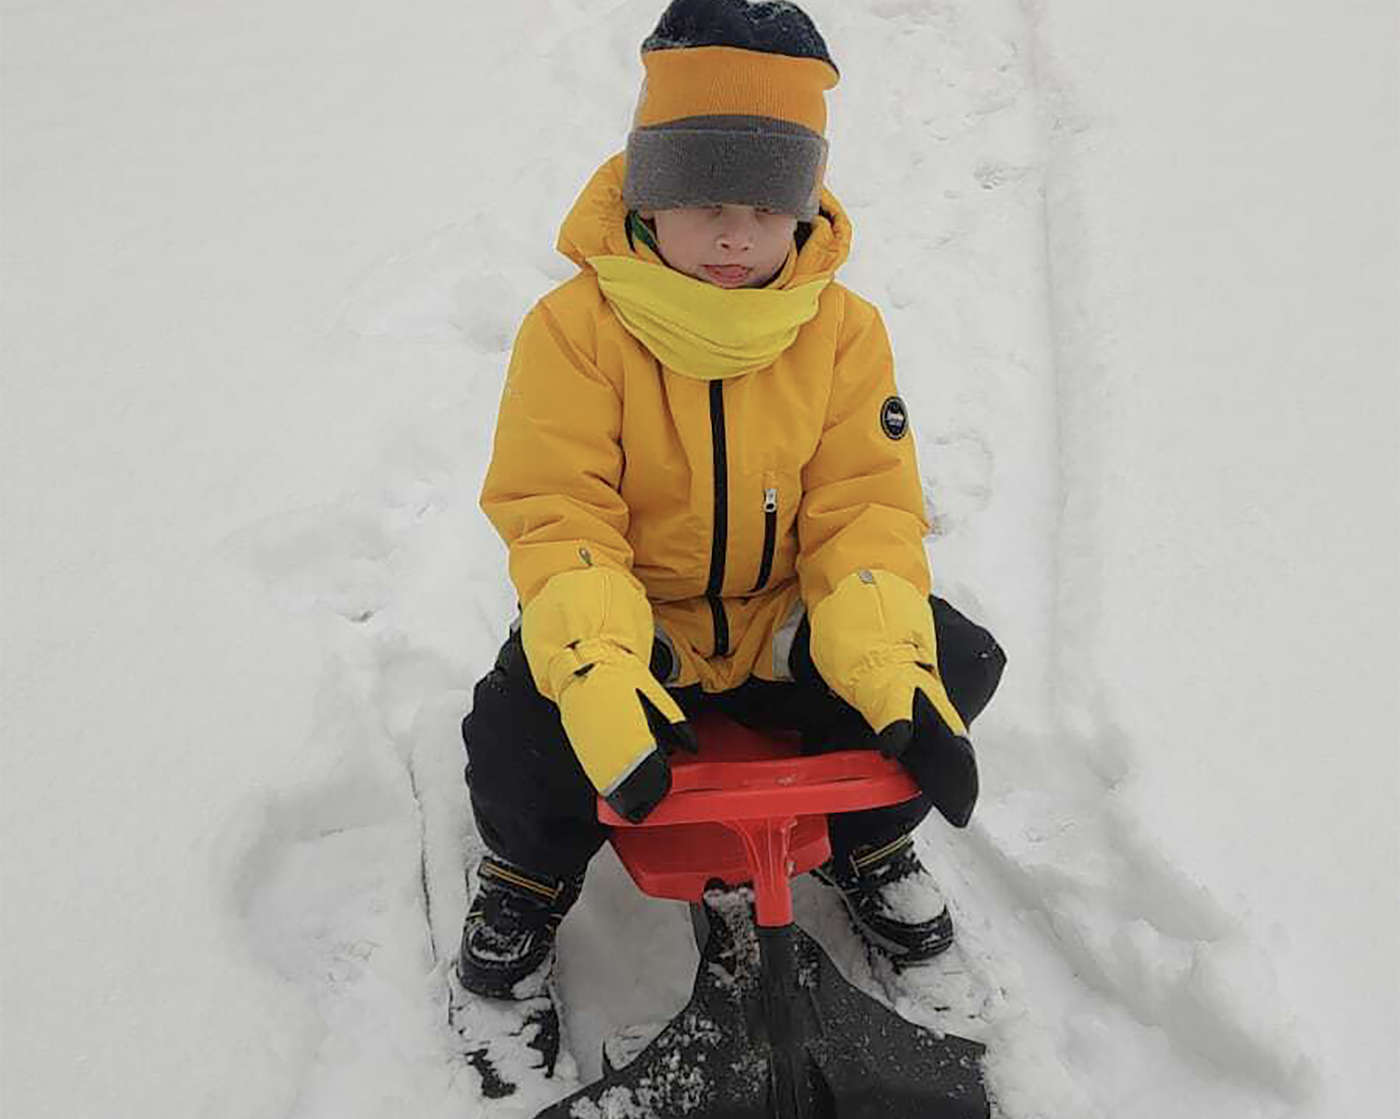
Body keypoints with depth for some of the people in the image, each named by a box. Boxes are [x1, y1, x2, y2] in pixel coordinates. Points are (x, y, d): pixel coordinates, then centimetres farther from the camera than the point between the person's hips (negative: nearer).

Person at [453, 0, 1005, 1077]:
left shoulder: (843, 330, -6)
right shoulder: (576, 328, -15)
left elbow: (866, 509, -11)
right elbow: (555, 516, -20)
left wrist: (892, 669, -28)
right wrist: (599, 675, -38)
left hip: (784, 626, 3)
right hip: (633, 630, -2)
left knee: (960, 661, -17)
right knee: (515, 735, -30)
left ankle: (866, 839, 16)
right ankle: (531, 871, 11)